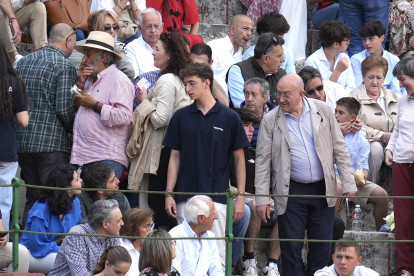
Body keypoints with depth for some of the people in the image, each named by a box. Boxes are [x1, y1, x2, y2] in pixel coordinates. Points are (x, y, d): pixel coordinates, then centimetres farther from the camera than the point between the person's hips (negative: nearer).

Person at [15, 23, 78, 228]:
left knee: (32, 200, 12)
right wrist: (75, 132, 3)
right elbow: (64, 108, -13)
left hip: (23, 141, 7)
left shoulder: (24, 62, 13)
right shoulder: (64, 66, -9)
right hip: (53, 143, -7)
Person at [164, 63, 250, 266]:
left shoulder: (229, 118, 0)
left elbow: (239, 158, 4)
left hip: (216, 196, -3)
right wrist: (169, 193, 2)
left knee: (216, 252, -6)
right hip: (185, 197, 3)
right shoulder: (181, 117, 7)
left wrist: (240, 196, -1)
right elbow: (175, 157, 10)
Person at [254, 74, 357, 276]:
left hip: (322, 190, 1)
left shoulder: (322, 111, 1)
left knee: (322, 248, 6)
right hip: (291, 191, -1)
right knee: (291, 248, -1)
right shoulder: (270, 120, -3)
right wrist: (262, 199, -6)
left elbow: (340, 149, 5)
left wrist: (349, 183, 0)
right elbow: (262, 161, -1)